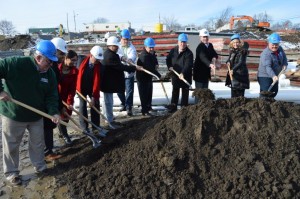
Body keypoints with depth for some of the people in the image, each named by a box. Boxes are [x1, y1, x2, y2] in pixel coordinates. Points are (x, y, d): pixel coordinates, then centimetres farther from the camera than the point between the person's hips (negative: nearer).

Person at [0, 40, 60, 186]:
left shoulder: (50, 74, -6)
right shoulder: (16, 64, -22)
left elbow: (52, 96, -3)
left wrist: (54, 112, -19)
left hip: (36, 115, 4)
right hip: (13, 114, -4)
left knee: (38, 143, 17)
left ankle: (40, 166, 39)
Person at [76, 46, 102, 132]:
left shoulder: (99, 66, -19)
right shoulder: (83, 60, -16)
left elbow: (97, 81, -23)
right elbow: (78, 73, -4)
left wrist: (94, 96, -27)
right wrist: (77, 87, -3)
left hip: (92, 88, 0)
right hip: (81, 87, 0)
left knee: (95, 104, 0)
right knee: (83, 105, 4)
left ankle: (95, 126, 11)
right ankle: (84, 127, 13)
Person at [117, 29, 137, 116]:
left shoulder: (132, 48, -2)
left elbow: (132, 56, -23)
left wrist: (130, 60, -47)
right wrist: (123, 57, -39)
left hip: (129, 73, -3)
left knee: (129, 91, -4)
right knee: (119, 91, 14)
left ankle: (129, 107, 7)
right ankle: (123, 104, 35)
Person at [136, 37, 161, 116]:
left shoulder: (151, 53, 3)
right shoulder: (144, 56, -27)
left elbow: (154, 59, 24)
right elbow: (150, 68, -34)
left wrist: (156, 64, 1)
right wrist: (159, 76, -34)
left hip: (149, 77, 9)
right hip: (142, 77, -9)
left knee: (149, 93, 20)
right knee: (144, 94, -2)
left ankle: (148, 107, 37)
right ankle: (145, 111, 7)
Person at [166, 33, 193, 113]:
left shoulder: (189, 53, -16)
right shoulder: (173, 50, 1)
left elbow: (188, 65, -28)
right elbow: (168, 59, 13)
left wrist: (183, 73, -42)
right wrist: (169, 66, -6)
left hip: (185, 76, -5)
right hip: (175, 75, 5)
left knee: (185, 93, 6)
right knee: (175, 92, 16)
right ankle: (173, 106, 28)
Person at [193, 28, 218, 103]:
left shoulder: (210, 45, 7)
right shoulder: (200, 47, -19)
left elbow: (215, 54, 12)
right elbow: (203, 57, -36)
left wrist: (214, 58, -13)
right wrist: (210, 64, -53)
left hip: (206, 72, 8)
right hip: (199, 72, -8)